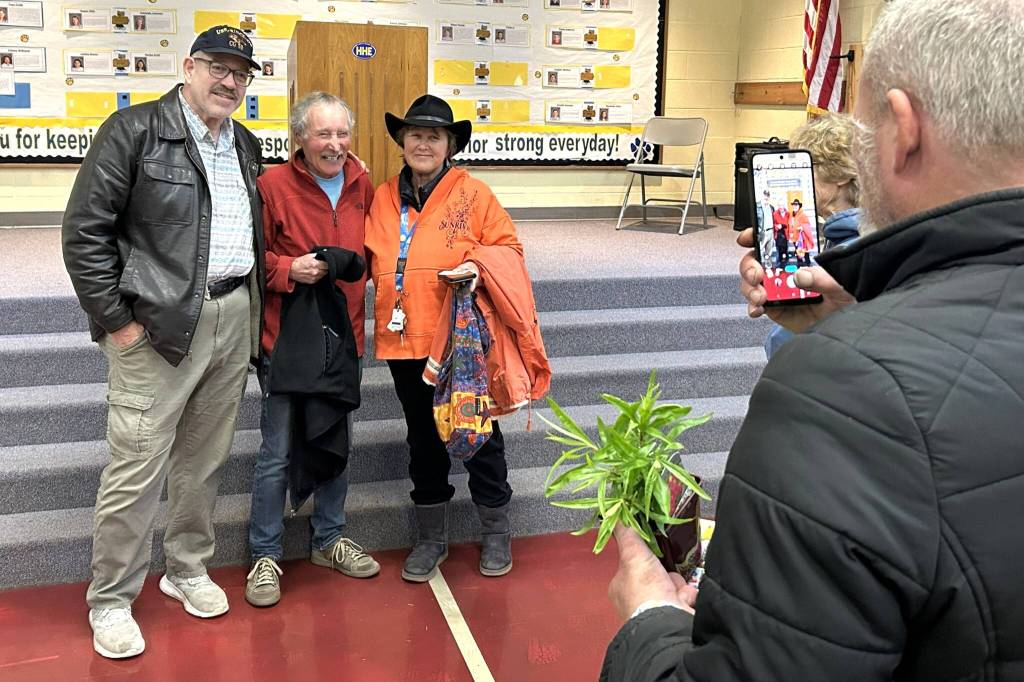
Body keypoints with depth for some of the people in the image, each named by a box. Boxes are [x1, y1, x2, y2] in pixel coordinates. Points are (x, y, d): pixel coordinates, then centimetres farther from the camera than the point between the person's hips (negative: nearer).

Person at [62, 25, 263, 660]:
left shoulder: (246, 146, 14)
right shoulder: (134, 130, -6)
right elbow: (85, 231, -9)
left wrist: (255, 308, 12)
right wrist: (116, 320, -11)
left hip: (234, 319, 6)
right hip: (158, 323, -6)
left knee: (206, 457, 15)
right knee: (138, 464, -2)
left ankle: (188, 569, 32)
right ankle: (111, 601, 14)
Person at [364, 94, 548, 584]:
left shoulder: (473, 193, -4)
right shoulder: (384, 198, 7)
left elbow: (508, 247, -3)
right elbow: (368, 258, 17)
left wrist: (479, 265, -20)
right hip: (405, 341, 4)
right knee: (422, 438, 15)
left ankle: (496, 533, 28)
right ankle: (431, 538, 30)